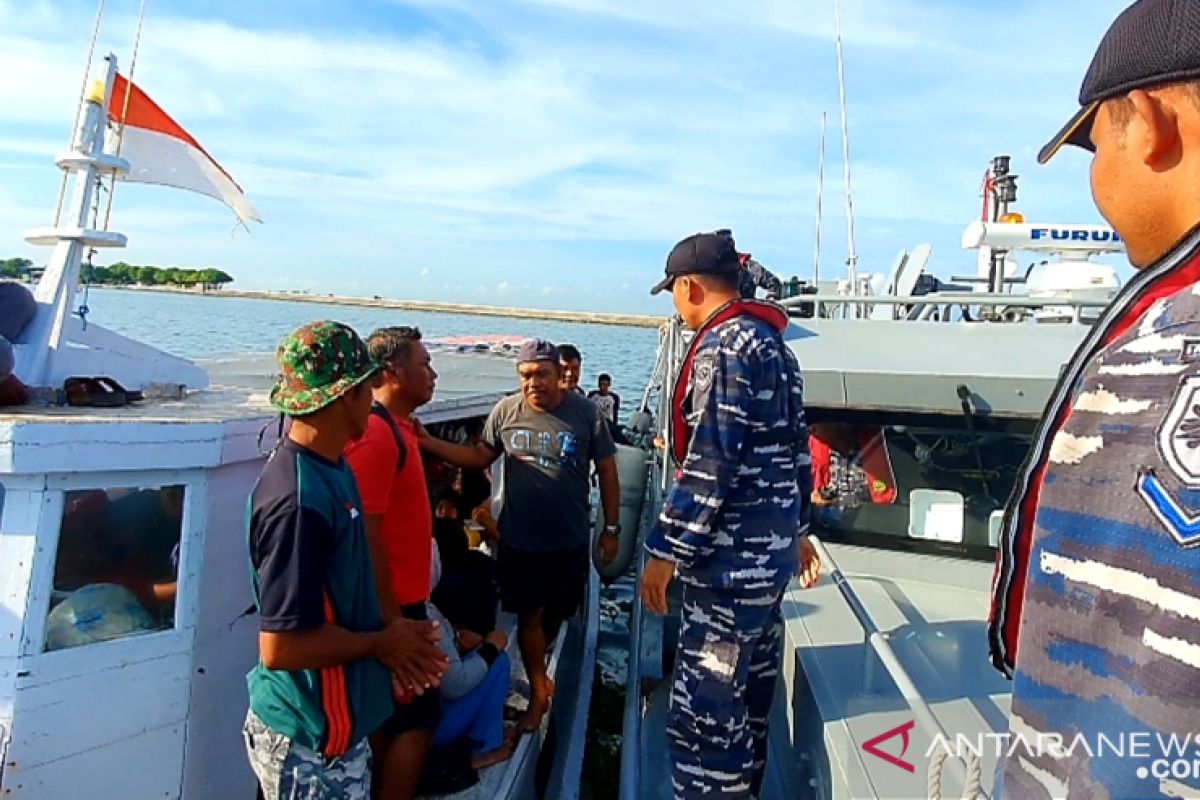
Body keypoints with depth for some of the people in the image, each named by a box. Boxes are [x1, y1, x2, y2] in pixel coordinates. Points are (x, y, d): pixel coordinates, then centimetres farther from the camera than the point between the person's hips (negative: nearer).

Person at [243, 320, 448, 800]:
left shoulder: (333, 468, 1)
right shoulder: (298, 499, -29)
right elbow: (281, 646, -28)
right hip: (309, 742, -8)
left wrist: (390, 636, 1)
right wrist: (381, 644, -16)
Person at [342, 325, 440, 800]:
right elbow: (366, 537, -24)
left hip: (401, 600, 10)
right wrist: (391, 620, -21)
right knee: (417, 719, 2)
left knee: (387, 717, 19)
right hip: (392, 606, -10)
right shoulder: (375, 434, -21)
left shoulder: (395, 427, 11)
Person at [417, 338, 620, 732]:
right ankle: (539, 691, 27)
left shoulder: (586, 413, -10)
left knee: (556, 612, 17)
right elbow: (479, 457, 3)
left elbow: (607, 471, -4)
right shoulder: (505, 412, -6)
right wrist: (429, 442, -10)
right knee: (529, 614, 8)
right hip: (519, 539, 0)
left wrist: (611, 529, -2)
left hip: (570, 540, 0)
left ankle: (537, 665, 47)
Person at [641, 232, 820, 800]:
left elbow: (710, 465, -22)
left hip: (730, 558, -10)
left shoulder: (722, 347, -16)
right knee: (748, 695, 21)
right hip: (769, 550, 10)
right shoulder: (771, 343, 14)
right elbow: (795, 451, 19)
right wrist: (794, 528, 25)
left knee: (705, 709, -3)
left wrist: (665, 550, -19)